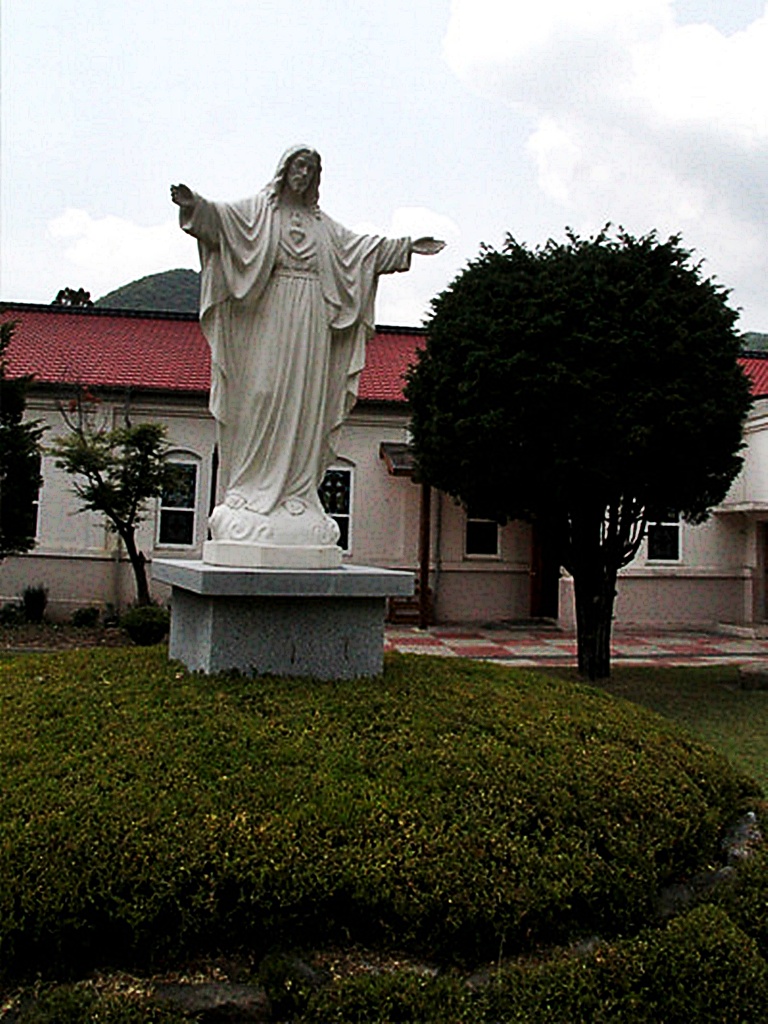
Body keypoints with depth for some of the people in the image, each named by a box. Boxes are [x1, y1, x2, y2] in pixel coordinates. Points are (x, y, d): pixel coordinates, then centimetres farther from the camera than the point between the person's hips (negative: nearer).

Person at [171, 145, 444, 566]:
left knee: (305, 405, -1)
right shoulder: (258, 209, 8)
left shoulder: (324, 225, 23)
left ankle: (296, 496, 1)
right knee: (263, 398, -10)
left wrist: (407, 247, 35)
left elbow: (364, 248, 32)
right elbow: (220, 217, -9)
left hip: (311, 326, 4)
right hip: (269, 320, -4)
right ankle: (252, 491, -7)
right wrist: (194, 204, -30)